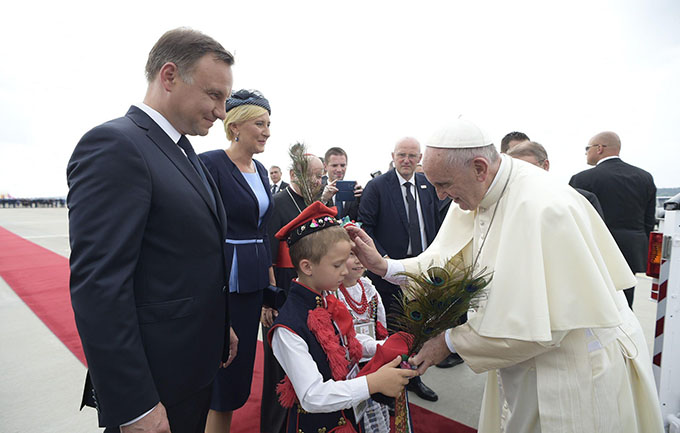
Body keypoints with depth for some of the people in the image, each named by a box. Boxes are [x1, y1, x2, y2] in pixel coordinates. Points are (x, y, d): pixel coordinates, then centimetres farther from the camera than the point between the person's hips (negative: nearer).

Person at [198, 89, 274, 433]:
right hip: (222, 280, -8)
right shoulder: (210, 163, -12)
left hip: (255, 281, 8)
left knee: (244, 358, 18)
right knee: (221, 364, 6)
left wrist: (270, 277, 12)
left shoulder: (260, 170, 11)